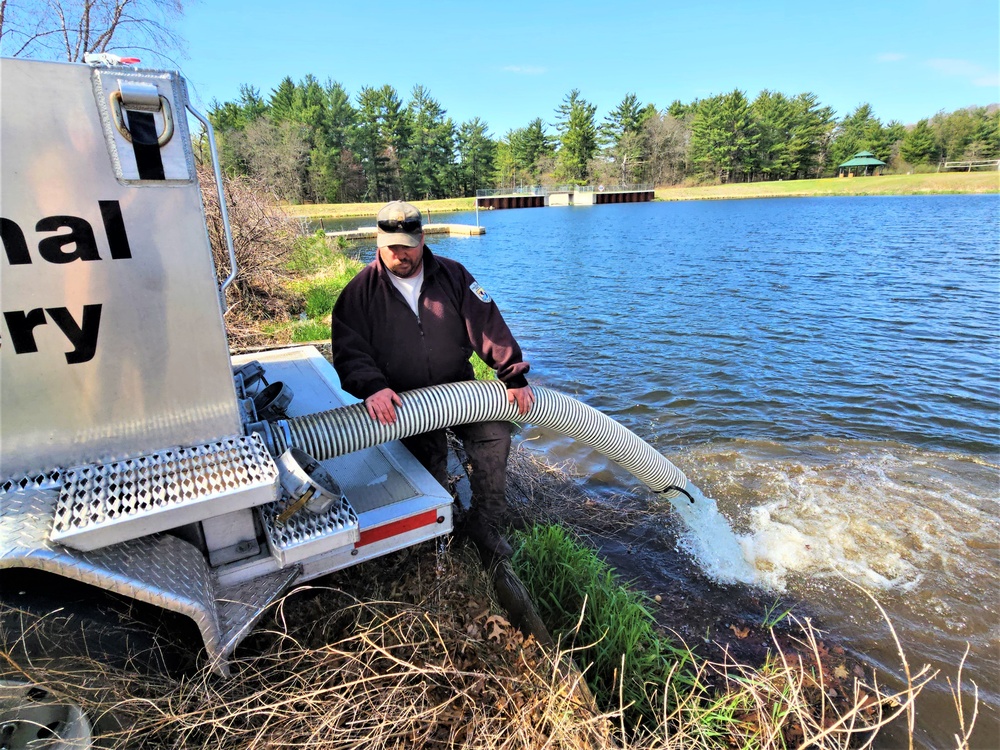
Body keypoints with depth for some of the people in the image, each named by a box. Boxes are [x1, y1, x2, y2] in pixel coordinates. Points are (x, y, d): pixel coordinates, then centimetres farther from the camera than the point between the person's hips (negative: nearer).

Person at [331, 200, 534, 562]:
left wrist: (514, 376, -13)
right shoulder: (361, 291, -2)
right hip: (404, 401, -1)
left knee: (495, 433, -19)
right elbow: (349, 350, -9)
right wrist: (372, 387, -28)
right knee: (429, 468, -9)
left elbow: (487, 324, -5)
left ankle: (484, 526, -2)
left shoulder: (452, 275, 1)